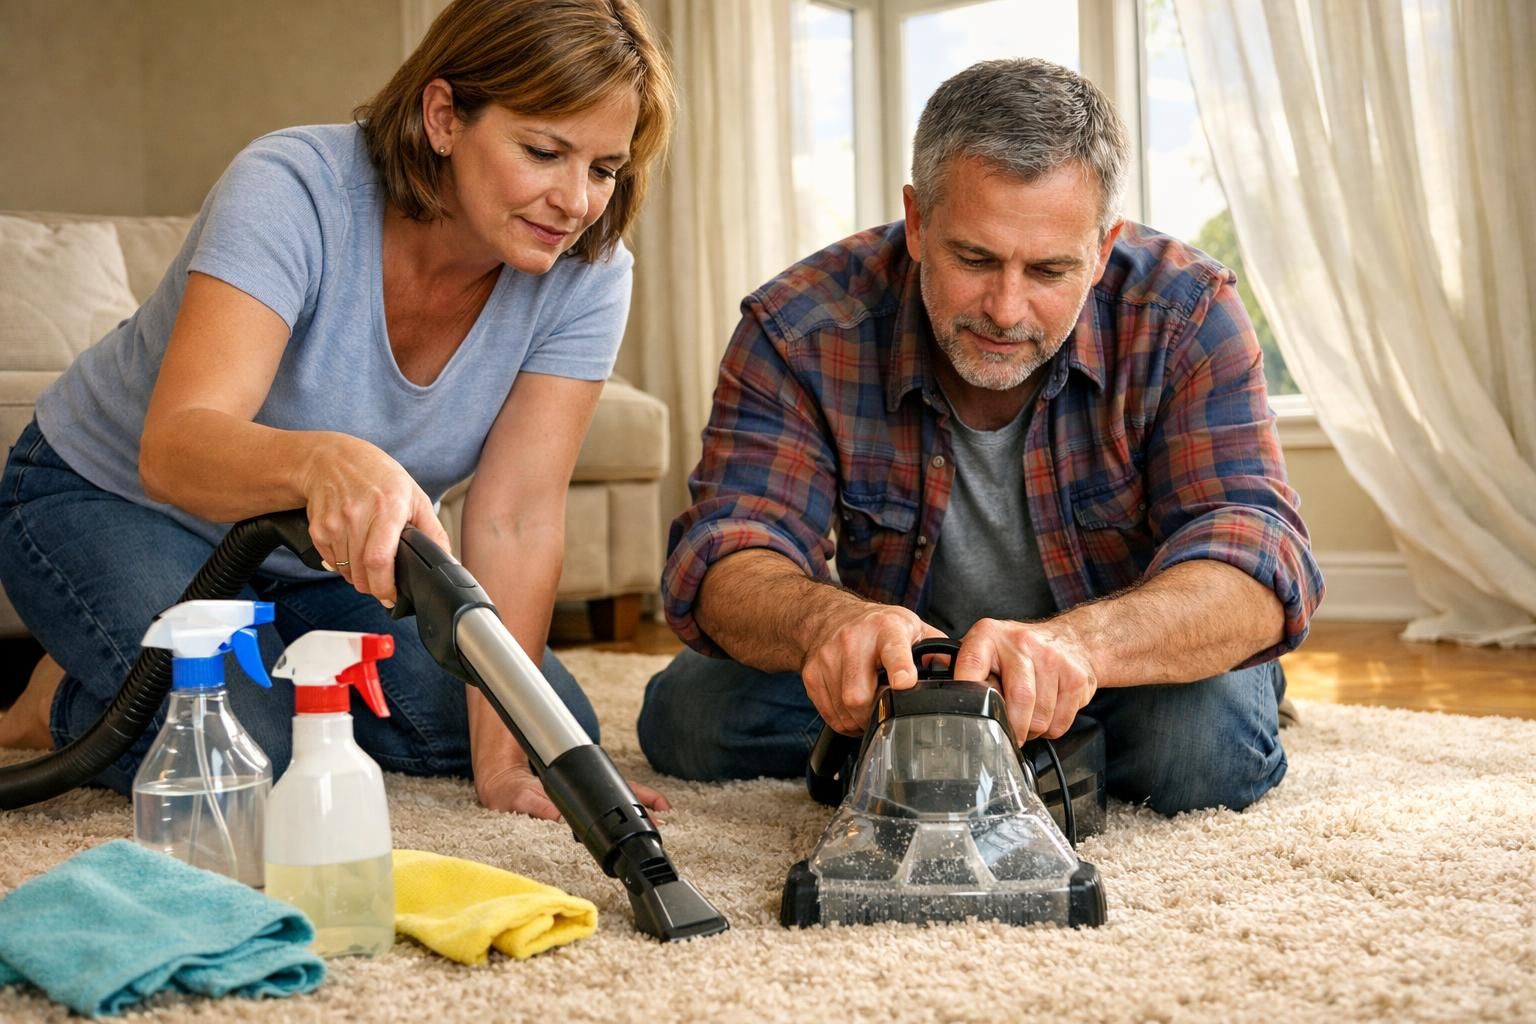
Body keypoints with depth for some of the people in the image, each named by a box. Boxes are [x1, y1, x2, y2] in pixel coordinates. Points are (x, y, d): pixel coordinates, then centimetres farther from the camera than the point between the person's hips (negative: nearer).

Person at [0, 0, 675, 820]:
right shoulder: (293, 190, -31)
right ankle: (68, 706, 5)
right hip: (116, 498, -5)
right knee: (257, 763, -29)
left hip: (331, 542, 5)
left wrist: (501, 760, -27)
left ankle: (281, 679, 18)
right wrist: (320, 460, -66)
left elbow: (517, 520, -21)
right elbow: (174, 445, -43)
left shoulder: (585, 275, -19)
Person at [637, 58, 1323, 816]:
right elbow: (724, 558, -27)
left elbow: (1256, 562, -33)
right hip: (900, 667, 1)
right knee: (690, 714, -17)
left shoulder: (1184, 316, -24)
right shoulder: (801, 327, -22)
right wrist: (829, 620, -53)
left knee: (1204, 738, -31)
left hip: (1122, 670, 0)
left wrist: (1077, 641, -55)